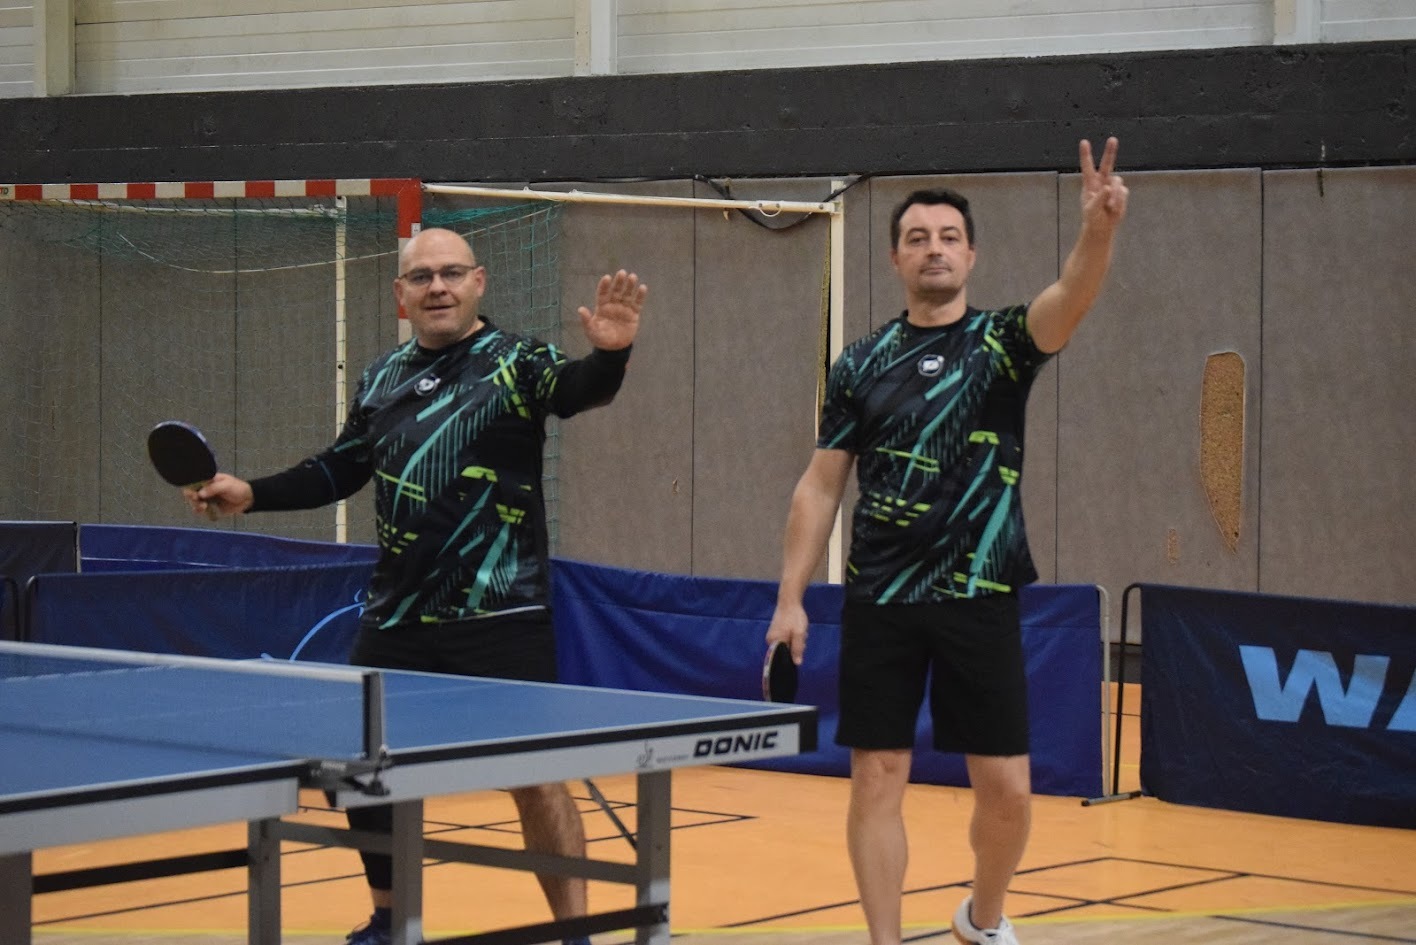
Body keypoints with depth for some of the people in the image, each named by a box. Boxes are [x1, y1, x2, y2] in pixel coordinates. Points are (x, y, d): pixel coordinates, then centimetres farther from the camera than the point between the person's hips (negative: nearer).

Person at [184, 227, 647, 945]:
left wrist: (609, 355, -48)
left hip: (500, 619, -6)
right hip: (397, 617, 6)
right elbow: (340, 471, 22)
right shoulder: (382, 378, 10)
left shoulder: (513, 364, -6)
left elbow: (579, 391, -27)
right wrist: (252, 494, 12)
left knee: (535, 776, -6)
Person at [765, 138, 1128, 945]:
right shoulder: (862, 365, 6)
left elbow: (1070, 301, -21)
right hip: (880, 602, 1)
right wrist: (790, 600, 2)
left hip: (979, 599, -1)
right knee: (878, 779, 0)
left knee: (1006, 788, 1)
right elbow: (822, 486, 9)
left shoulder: (1004, 343, 0)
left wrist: (1099, 230, -42)